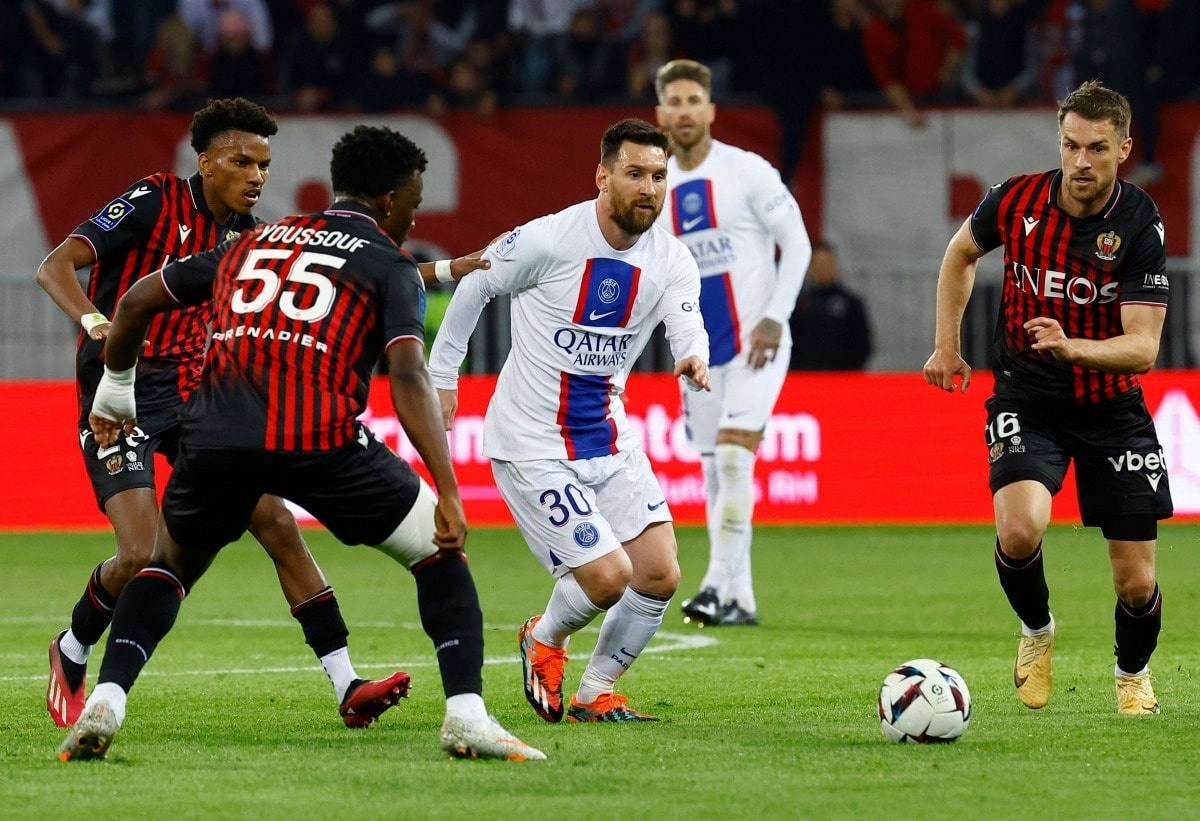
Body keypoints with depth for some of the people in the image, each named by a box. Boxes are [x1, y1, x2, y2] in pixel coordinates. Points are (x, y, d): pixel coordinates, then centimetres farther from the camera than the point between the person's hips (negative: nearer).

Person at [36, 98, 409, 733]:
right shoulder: (155, 202, -10)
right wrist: (94, 320, -36)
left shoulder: (247, 236, 7)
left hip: (195, 395, 6)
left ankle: (345, 685, -6)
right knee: (143, 555, -17)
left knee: (276, 523, -7)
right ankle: (70, 656, 13)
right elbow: (55, 266, -14)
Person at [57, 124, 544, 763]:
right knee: (440, 554, 14)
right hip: (322, 444, -4)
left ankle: (105, 701, 8)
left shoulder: (251, 242, 26)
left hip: (214, 439, 4)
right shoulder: (389, 264, 11)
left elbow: (136, 302, 30)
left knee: (170, 564, 28)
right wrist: (448, 494, -9)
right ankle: (465, 716, 0)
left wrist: (115, 387, 47)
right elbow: (407, 378, -4)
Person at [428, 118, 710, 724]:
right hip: (532, 445, -6)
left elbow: (688, 327, -19)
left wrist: (694, 358, -43)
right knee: (607, 578, -15)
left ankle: (595, 693, 17)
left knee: (660, 576, -4)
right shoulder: (549, 241, -16)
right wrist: (441, 375, 3)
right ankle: (545, 639, 19)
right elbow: (473, 285, -2)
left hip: (609, 437, 6)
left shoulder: (670, 261, -3)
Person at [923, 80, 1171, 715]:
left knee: (1138, 583, -1)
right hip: (1026, 398, 0)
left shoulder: (1139, 225, -16)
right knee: (1019, 529, -27)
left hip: (1111, 405, 0)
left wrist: (1073, 347, -39)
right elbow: (961, 252, 14)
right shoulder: (1016, 200, -10)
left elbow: (1143, 347, -22)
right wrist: (947, 343, 11)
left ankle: (1133, 673, 33)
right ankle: (1036, 632, 5)